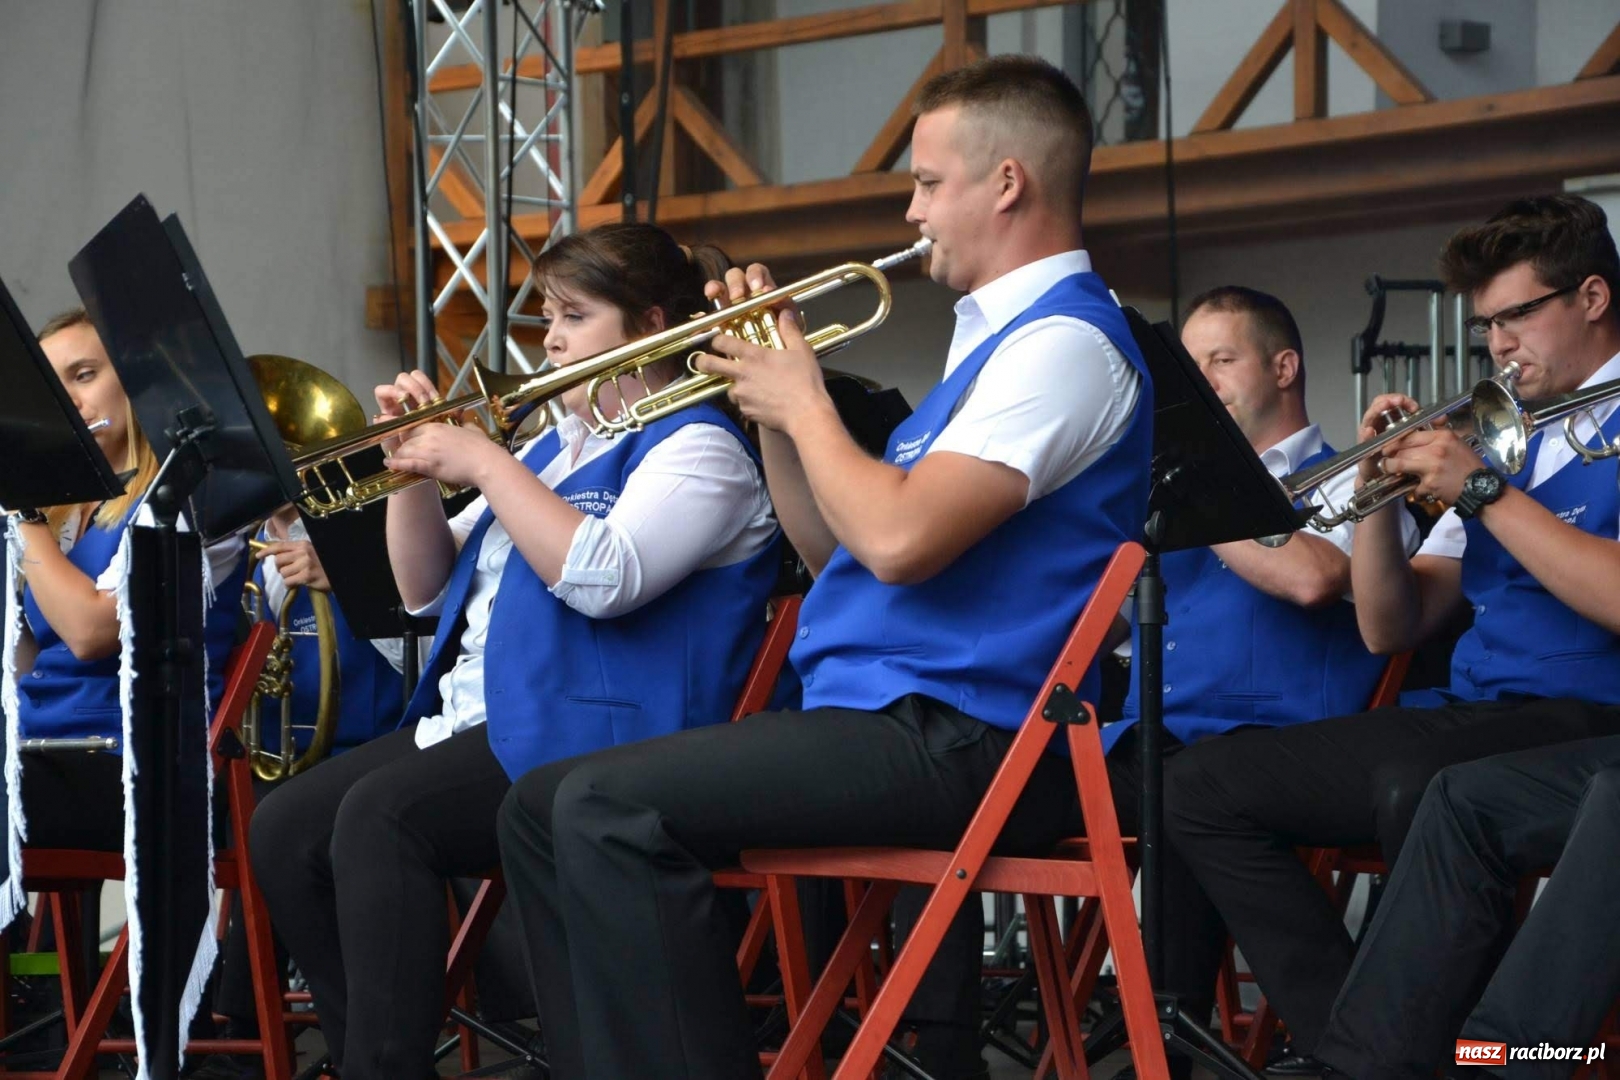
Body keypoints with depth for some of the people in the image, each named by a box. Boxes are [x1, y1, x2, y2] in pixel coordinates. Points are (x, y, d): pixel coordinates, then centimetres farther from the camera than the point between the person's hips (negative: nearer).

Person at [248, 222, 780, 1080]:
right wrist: (414, 469, 8)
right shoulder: (556, 444, 23)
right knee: (284, 830, -9)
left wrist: (487, 464, -16)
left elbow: (602, 579, -23)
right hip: (472, 718, 9)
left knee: (379, 814, -31)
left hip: (592, 735, -9)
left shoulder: (696, 447, -3)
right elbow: (428, 592, 24)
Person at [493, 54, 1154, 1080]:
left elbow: (900, 540, -24)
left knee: (609, 810, -25)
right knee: (542, 805, 6)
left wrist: (804, 403, -7)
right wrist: (774, 406, 10)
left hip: (958, 742, -11)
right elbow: (837, 550, 24)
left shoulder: (1066, 340, -12)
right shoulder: (999, 338, 21)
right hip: (880, 715, 11)